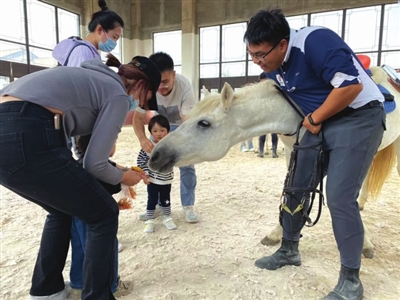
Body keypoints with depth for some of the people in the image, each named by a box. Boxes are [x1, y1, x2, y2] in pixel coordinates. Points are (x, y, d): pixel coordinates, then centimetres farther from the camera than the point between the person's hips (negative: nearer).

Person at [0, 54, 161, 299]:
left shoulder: (95, 78, 27)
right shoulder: (118, 95, 2)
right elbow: (94, 163, -2)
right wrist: (123, 177, 17)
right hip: (26, 141, -9)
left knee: (63, 208, 28)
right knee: (104, 215, 8)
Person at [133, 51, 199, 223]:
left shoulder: (185, 86, -37)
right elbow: (137, 117, -23)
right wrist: (142, 139, -43)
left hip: (182, 125, -2)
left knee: (187, 165, -9)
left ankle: (188, 207, 6)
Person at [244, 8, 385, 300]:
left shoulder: (316, 41, -23)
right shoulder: (274, 66, 2)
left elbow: (351, 86, -27)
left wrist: (314, 118, -17)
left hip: (359, 119, -8)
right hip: (320, 123, 8)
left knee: (339, 197, -12)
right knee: (296, 187, 8)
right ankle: (289, 250, 28)